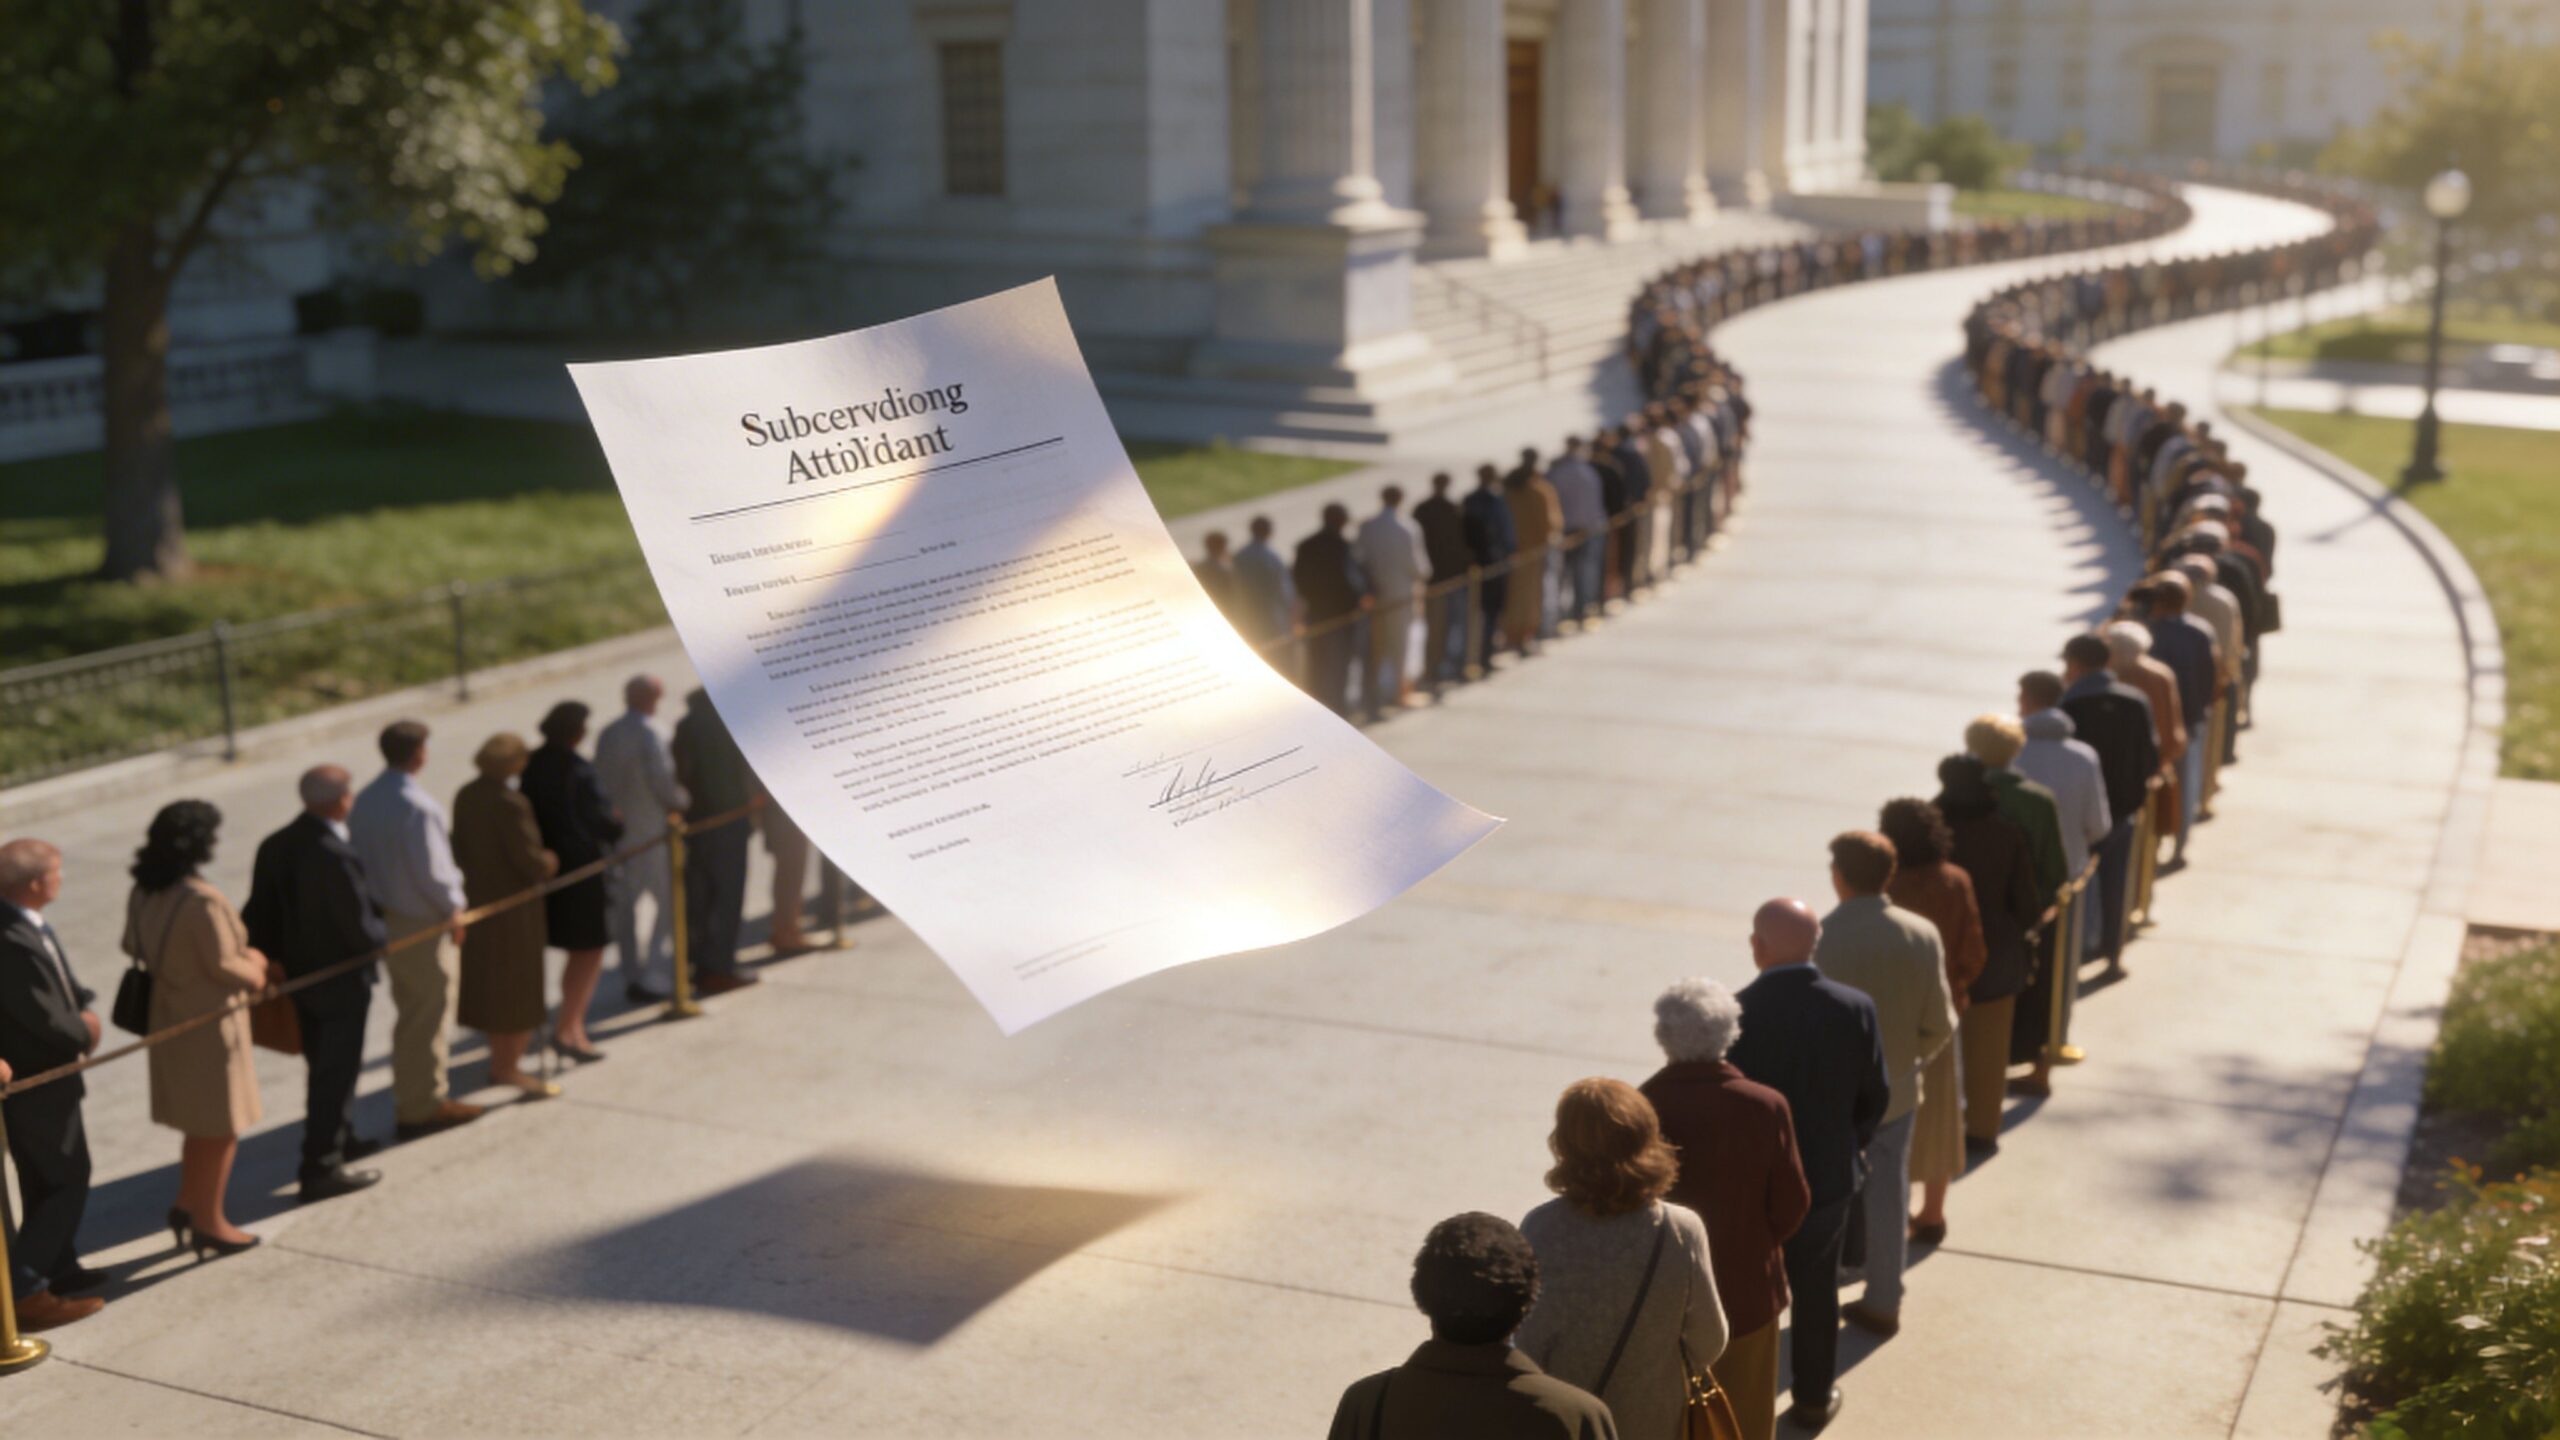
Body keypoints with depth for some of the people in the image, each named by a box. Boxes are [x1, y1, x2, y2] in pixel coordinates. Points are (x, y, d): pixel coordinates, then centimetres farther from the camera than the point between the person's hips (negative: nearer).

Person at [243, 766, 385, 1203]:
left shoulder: (275, 846, -3)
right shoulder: (336, 856, -28)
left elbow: (260, 914, 2)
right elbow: (362, 932, -24)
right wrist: (383, 931, -3)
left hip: (297, 973, 8)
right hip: (340, 981, -8)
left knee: (325, 1064, 25)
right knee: (335, 1072, 4)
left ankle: (339, 1140, 42)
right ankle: (321, 1168, 10)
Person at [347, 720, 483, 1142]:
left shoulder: (363, 802, 3)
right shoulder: (416, 806, -22)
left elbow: (358, 857, 8)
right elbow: (431, 869, -21)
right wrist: (453, 909, -8)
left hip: (383, 915, 8)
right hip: (420, 921, -8)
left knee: (409, 1010, 19)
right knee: (429, 1015, 3)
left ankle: (411, 1100, 28)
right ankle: (424, 1105, 9)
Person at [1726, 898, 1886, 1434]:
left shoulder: (1734, 1014, -25)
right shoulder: (1855, 1009, -16)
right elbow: (1876, 1096, -5)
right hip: (1828, 1176, 2)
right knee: (1816, 1293, 21)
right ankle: (1814, 1398, 36)